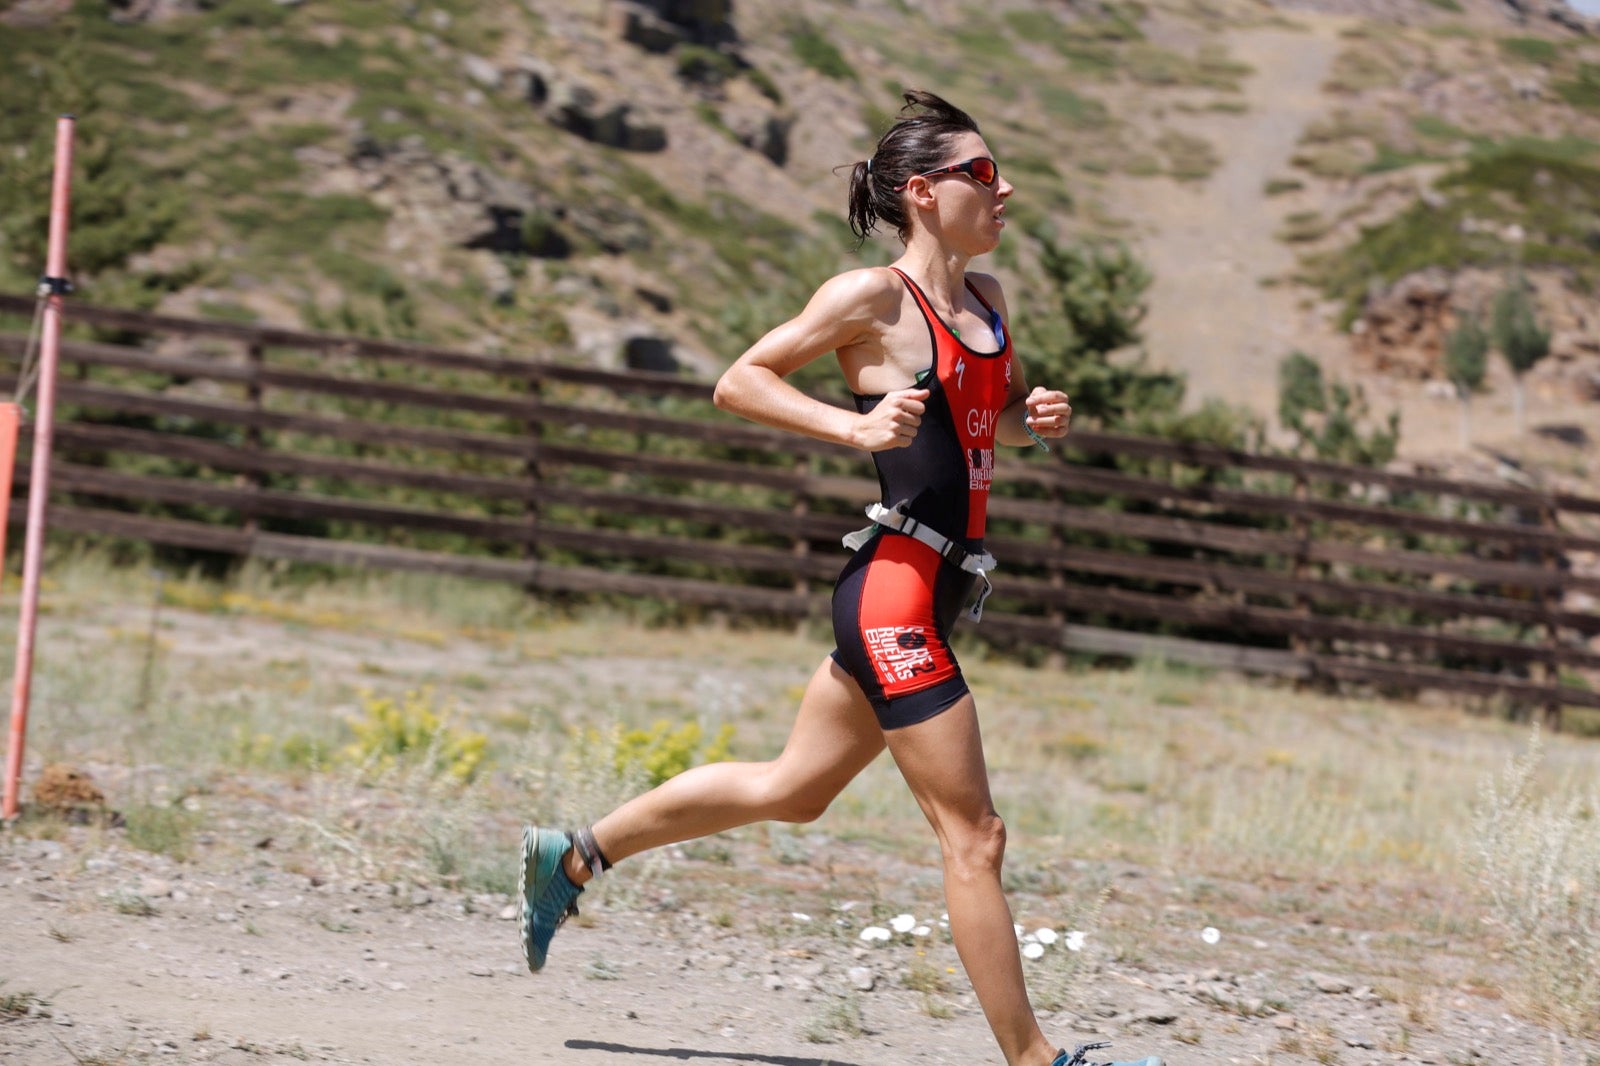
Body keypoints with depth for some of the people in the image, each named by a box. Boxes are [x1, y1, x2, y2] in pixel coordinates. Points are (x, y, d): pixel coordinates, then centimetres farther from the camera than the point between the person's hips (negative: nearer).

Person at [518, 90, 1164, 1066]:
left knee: (790, 790, 20)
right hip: (895, 591, -9)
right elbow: (738, 383, -6)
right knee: (973, 835, -5)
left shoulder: (988, 300, 12)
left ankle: (573, 857, 33)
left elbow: (1001, 416, 28)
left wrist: (1041, 418, 5)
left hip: (929, 597, 9)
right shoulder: (872, 296, -10)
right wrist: (856, 427, -18)